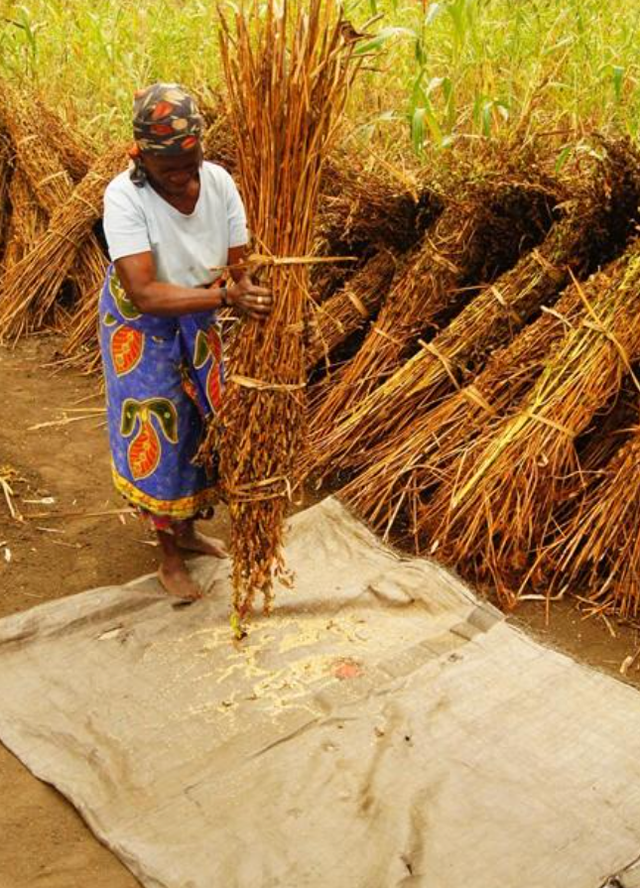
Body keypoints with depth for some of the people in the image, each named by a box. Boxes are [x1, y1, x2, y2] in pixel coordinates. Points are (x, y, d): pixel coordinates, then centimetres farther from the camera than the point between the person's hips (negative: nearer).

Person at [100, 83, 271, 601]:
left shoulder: (219, 182, -20)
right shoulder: (124, 197, -31)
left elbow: (241, 264, -18)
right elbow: (144, 294, -38)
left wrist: (255, 301, -40)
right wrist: (225, 296, -48)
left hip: (200, 319, 5)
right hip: (142, 326, -4)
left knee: (201, 423, 15)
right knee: (156, 434, 2)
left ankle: (187, 529, 39)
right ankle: (169, 557, 21)